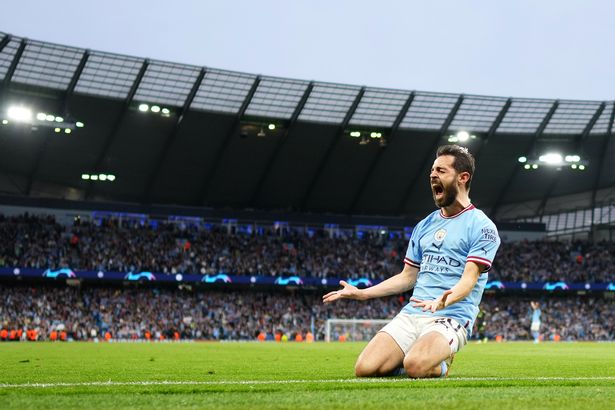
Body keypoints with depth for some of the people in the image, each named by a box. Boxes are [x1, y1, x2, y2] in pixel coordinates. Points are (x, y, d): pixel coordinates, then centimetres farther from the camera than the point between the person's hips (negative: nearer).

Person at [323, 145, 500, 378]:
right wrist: (362, 293, 14)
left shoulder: (481, 226, -2)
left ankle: (442, 364, 1)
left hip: (451, 318, -6)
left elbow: (469, 279, -14)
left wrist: (443, 301, -35)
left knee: (415, 366, -35)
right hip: (410, 315, 6)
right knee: (365, 368, -17)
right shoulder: (424, 226, 20)